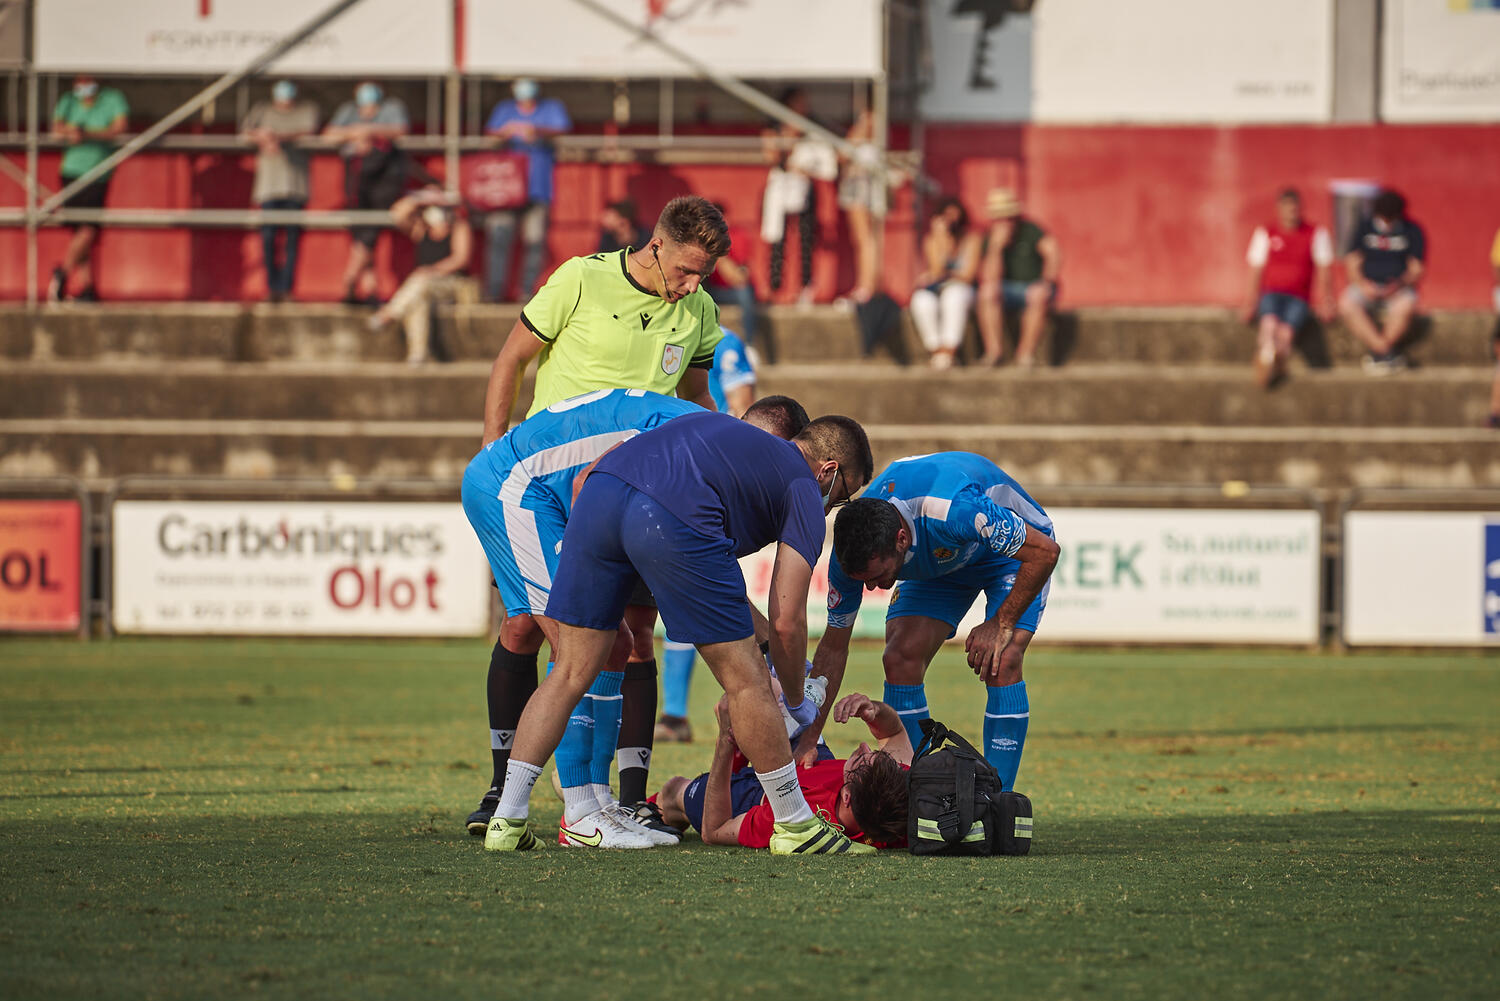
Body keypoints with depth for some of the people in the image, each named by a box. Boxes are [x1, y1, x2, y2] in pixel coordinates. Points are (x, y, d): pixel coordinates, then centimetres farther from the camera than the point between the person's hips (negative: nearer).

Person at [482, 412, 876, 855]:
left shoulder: (714, 425, 39)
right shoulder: (805, 490, 21)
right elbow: (786, 622, 13)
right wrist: (798, 701, 28)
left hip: (598, 494, 6)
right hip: (675, 520, -6)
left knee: (570, 674, 15)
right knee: (745, 678, 9)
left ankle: (507, 821, 12)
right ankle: (796, 827, 17)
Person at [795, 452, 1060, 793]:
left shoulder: (953, 510, -45)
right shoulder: (852, 552, -26)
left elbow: (1045, 551, -34)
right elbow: (833, 646, -14)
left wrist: (1001, 625, -32)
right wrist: (809, 739, -16)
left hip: (1013, 550, -5)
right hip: (941, 562, 5)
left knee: (1001, 663, -24)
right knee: (900, 658, -14)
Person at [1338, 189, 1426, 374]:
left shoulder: (1412, 232, 4)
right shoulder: (1364, 228, 7)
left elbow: (1416, 269, 1)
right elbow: (1352, 263, 4)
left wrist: (1400, 284, -20)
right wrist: (1362, 283, -17)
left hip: (1398, 289, -1)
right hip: (1367, 287, 1)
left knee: (1406, 306, -37)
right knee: (1347, 305, -32)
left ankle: (1378, 353, -20)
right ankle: (1386, 352, -28)